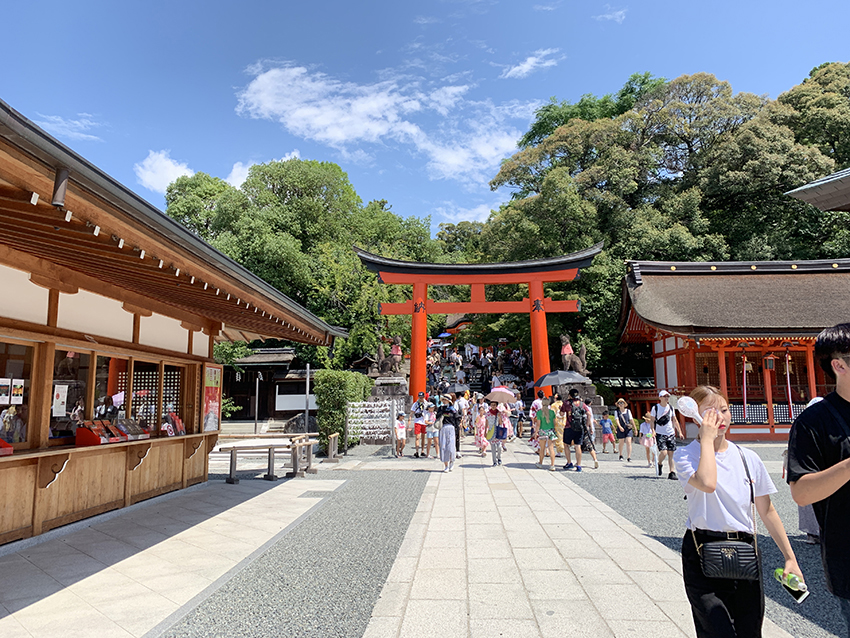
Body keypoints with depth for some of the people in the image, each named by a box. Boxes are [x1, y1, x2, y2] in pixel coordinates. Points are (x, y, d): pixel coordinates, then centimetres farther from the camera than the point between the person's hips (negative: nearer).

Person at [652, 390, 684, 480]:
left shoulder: (671, 408, 9)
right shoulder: (655, 408, -4)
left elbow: (675, 420, 17)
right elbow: (652, 420, -4)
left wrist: (679, 432, 14)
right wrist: (653, 430, -18)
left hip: (671, 433, 4)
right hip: (660, 434, -4)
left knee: (671, 453, 1)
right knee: (663, 452, -15)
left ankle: (672, 473, 6)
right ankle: (660, 464, 15)